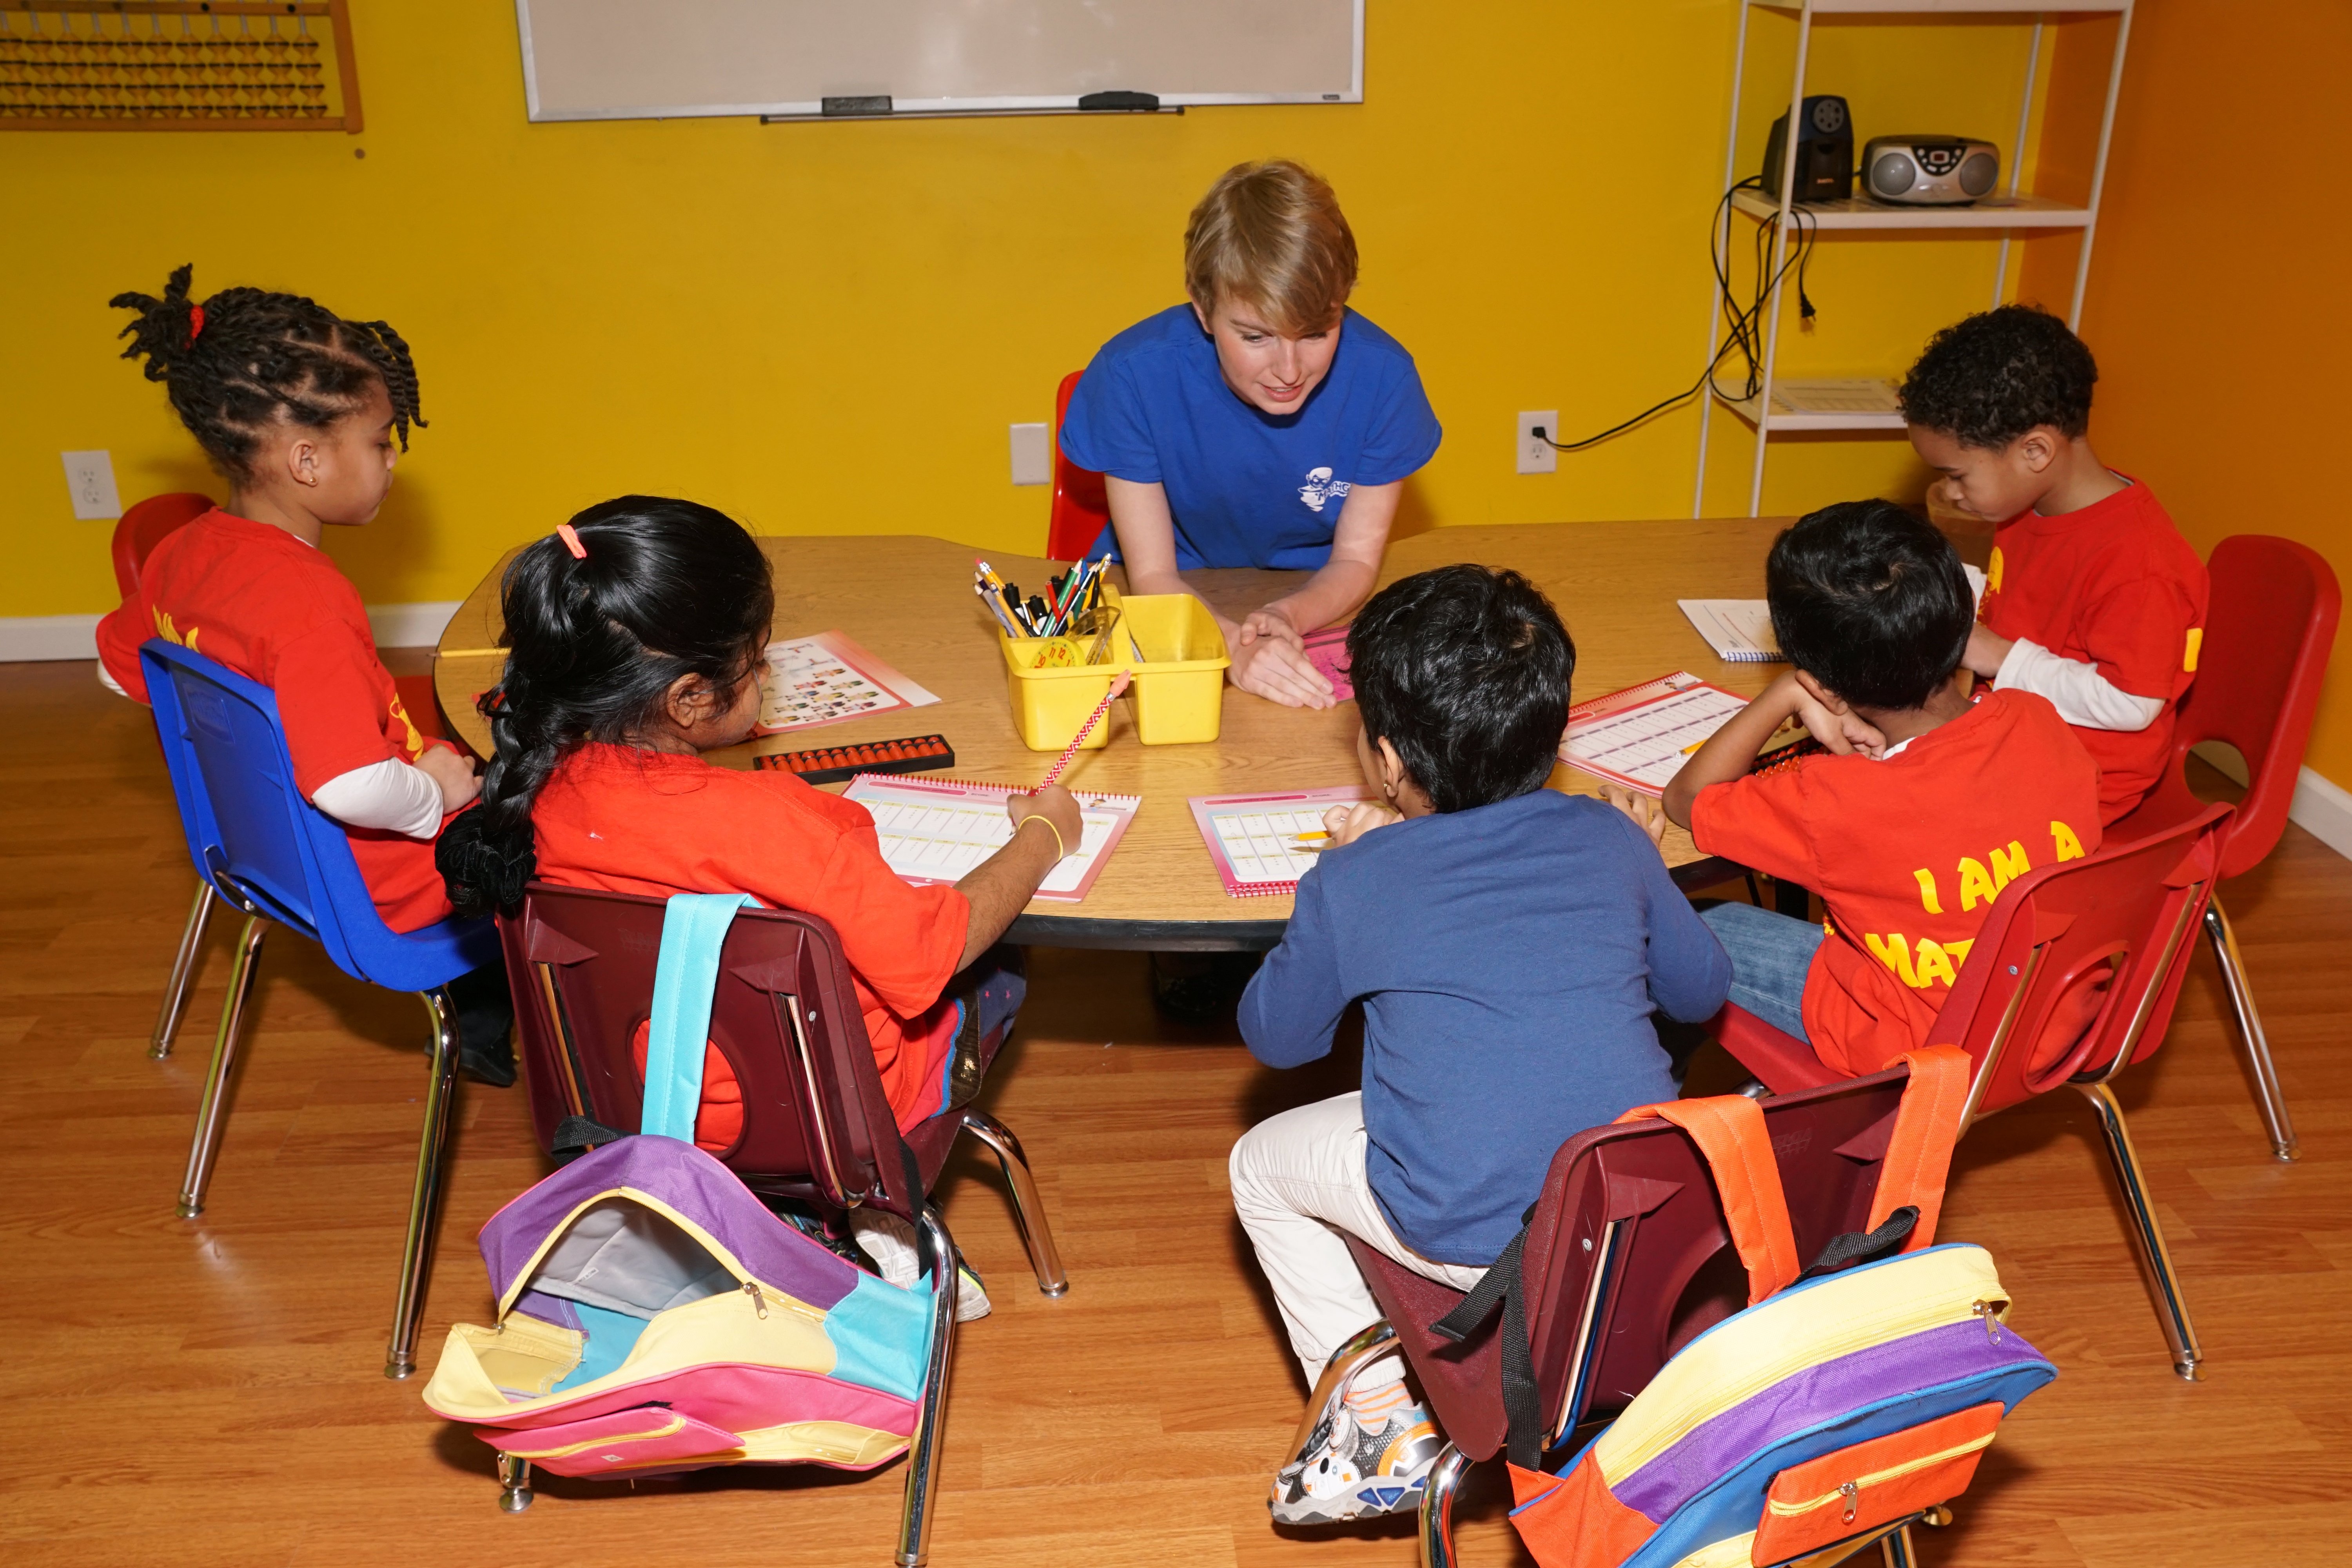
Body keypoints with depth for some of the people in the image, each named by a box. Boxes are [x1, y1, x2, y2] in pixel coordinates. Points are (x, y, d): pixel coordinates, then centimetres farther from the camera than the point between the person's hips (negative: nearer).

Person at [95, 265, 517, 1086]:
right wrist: (436, 790, -20)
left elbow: (118, 665, 15)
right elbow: (353, 788, -39)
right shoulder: (308, 602, -32)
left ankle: (481, 1035, 35)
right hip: (367, 881, -9)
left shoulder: (183, 553, -4)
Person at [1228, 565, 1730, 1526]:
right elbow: (1701, 992, 17)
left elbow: (1276, 1038, 11)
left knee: (1263, 1165, 21)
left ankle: (1383, 1419, 15)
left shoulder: (1353, 883, -5)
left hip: (1476, 1238, -4)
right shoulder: (1608, 838, 3)